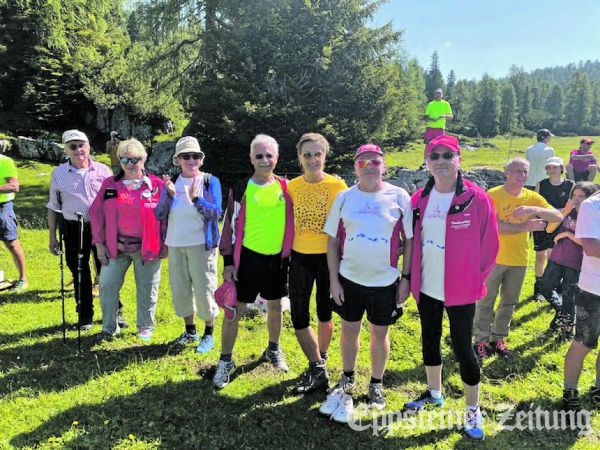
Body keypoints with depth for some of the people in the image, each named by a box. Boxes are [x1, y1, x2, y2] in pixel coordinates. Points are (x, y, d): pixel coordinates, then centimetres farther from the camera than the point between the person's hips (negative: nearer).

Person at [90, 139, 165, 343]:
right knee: (107, 285, 2)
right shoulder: (109, 184, 5)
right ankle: (109, 327, 20)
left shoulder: (156, 184, -2)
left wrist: (166, 243, -3)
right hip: (116, 247, 2)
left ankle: (145, 327, 26)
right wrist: (99, 242, 1)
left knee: (147, 288, 8)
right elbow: (96, 212, 6)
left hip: (147, 247, -2)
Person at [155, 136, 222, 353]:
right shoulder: (171, 182, 6)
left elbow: (216, 213, -12)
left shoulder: (210, 182, -4)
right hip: (175, 245, 4)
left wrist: (195, 198, -25)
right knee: (179, 290, 12)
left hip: (202, 245, -4)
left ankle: (208, 334, 18)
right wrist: (170, 194, -17)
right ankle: (190, 331, 31)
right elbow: (159, 215, -1)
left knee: (204, 289, 0)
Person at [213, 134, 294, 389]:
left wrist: (290, 255, 8)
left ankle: (273, 350, 39)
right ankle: (225, 361, 15)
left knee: (275, 306, 16)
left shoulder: (285, 188, 2)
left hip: (277, 259, 3)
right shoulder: (240, 189, -4)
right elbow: (230, 226, -2)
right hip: (247, 258, -2)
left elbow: (292, 222, 10)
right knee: (234, 310, -1)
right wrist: (228, 261, -6)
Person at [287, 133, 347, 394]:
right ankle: (318, 369, 15)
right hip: (300, 257, 3)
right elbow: (288, 222, 9)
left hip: (328, 257, -2)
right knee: (298, 316, 1)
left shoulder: (338, 185, -9)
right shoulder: (292, 186, 0)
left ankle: (319, 363, 34)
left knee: (325, 315, 13)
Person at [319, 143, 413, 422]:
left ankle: (376, 384, 33)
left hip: (385, 281, -1)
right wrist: (333, 279, -2)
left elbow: (409, 241, -1)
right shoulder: (344, 197, -1)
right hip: (349, 278, 2)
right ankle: (348, 379, 38)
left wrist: (406, 279, -4)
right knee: (349, 329, 15)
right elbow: (333, 241, 2)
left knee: (379, 334, 12)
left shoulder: (399, 197, -5)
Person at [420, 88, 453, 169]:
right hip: (430, 127, 2)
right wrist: (427, 119, -9)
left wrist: (444, 116, -16)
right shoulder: (430, 104, 15)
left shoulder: (446, 104, 8)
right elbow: (426, 115, 15)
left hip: (440, 128, -2)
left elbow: (451, 117, 4)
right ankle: (425, 162, 3)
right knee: (427, 144, -2)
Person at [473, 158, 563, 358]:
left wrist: (534, 209, -26)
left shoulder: (532, 197, 0)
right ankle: (481, 340, 22)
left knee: (509, 302, 16)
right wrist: (525, 227, -25)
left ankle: (498, 338, 32)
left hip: (519, 260, 5)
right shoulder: (493, 195, -13)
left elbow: (558, 217, -9)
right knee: (486, 301, 7)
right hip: (494, 258, -5)